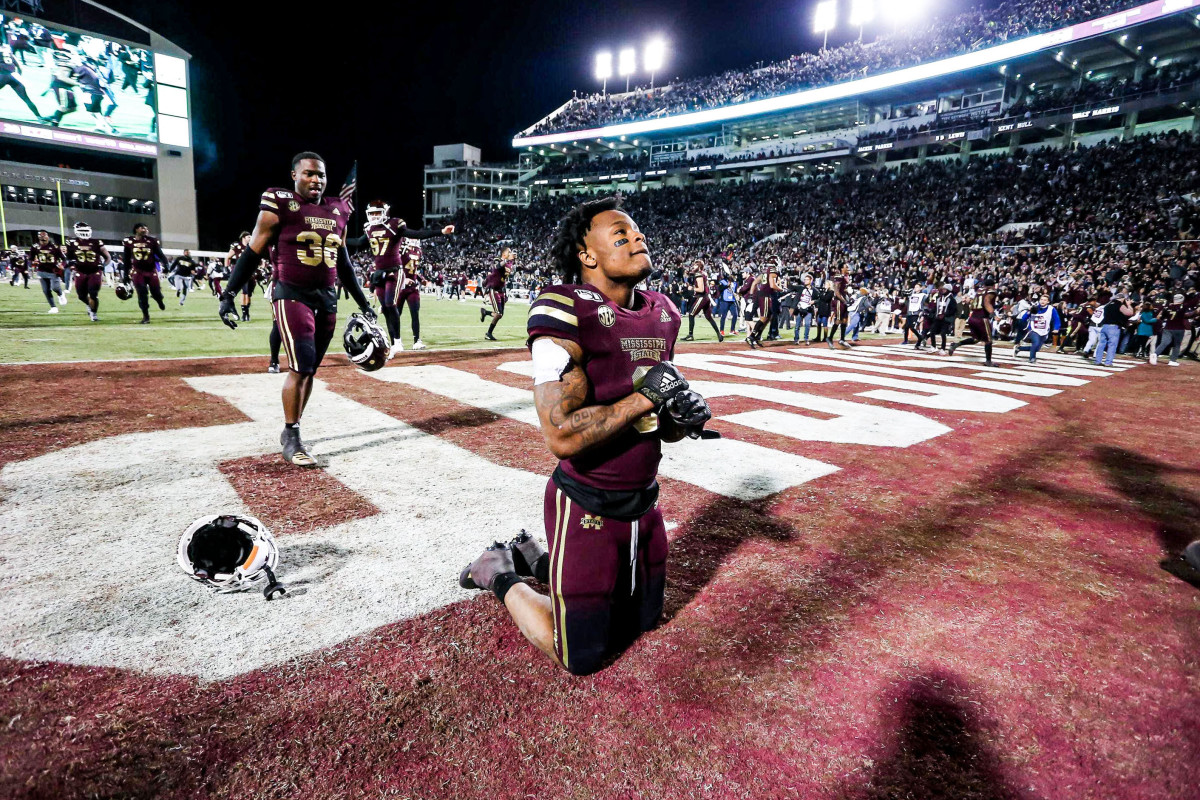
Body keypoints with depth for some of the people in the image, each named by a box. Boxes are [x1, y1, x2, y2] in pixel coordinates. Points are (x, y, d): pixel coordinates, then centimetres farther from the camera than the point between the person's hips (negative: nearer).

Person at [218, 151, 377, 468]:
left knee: (310, 369, 7)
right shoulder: (279, 205, -4)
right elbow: (252, 253, -2)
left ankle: (291, 431, 20)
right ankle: (291, 438, 0)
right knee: (301, 367, -13)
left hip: (327, 298, 6)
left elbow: (343, 263, 21)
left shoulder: (337, 211, 12)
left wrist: (363, 303, 22)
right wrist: (227, 295, -8)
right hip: (291, 295, -5)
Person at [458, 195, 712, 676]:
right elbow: (561, 435, -28)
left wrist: (682, 417, -9)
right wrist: (644, 398, -24)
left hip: (643, 502, 8)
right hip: (587, 509, -7)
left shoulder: (662, 312, 5)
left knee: (642, 621, 25)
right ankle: (500, 574, 28)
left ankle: (534, 559, 38)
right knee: (582, 658, 7)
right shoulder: (565, 312, -20)